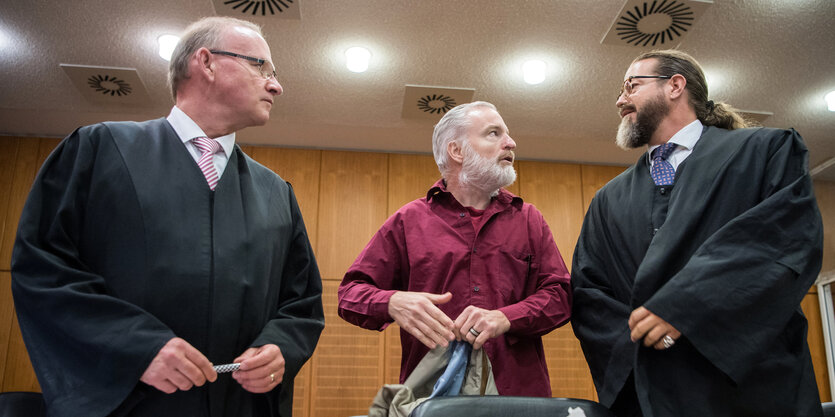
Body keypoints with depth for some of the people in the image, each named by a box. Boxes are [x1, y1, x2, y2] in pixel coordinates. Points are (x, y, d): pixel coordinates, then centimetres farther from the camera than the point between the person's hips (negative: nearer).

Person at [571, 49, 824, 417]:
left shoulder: (769, 151, 3)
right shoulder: (608, 200, 14)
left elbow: (795, 240, -13)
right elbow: (586, 292, 9)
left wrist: (682, 306, -20)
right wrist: (634, 336, -11)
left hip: (750, 387, -3)